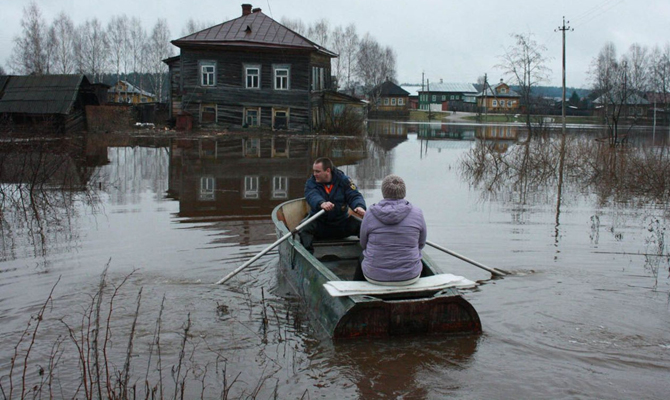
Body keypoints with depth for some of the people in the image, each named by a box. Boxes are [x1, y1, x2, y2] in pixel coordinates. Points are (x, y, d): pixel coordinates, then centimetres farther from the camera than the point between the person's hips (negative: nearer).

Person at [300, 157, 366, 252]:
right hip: (319, 222, -1)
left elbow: (355, 196, -12)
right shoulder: (311, 183, -4)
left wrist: (359, 207, -37)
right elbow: (312, 196, -25)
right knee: (304, 228, -31)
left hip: (342, 221, 1)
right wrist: (321, 203, -51)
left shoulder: (344, 180, -1)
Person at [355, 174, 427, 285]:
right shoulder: (417, 213, -9)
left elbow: (363, 244, 3)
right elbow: (421, 244, 3)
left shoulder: (370, 214, -10)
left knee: (362, 257, 33)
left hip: (375, 277, 0)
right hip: (410, 277, 1)